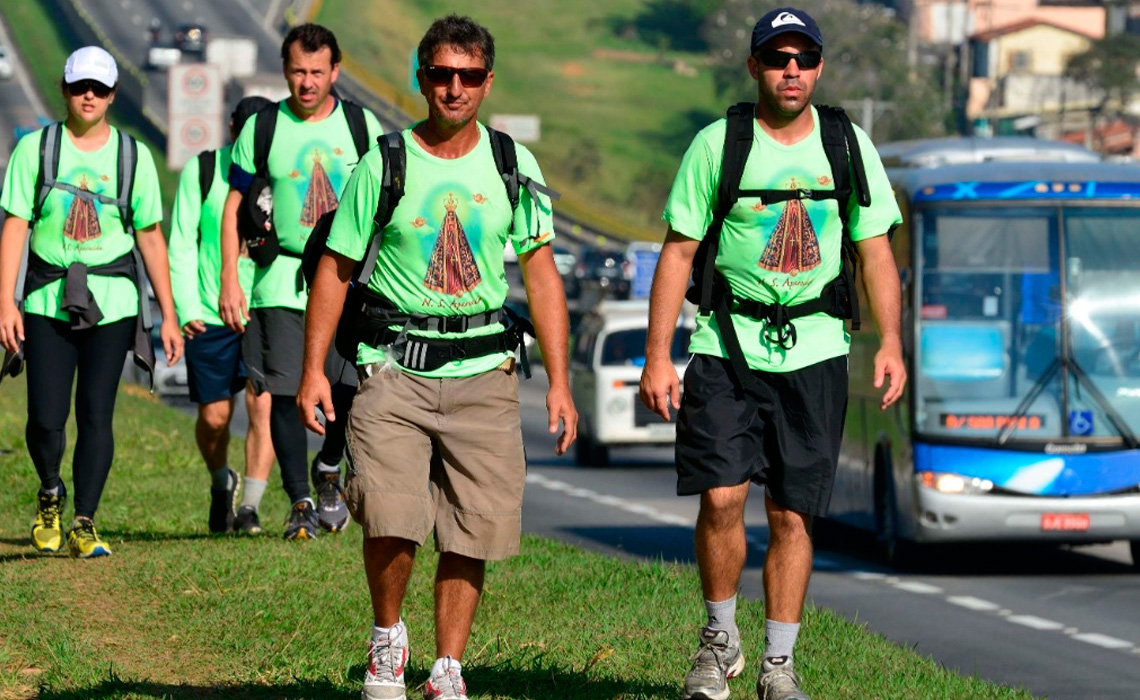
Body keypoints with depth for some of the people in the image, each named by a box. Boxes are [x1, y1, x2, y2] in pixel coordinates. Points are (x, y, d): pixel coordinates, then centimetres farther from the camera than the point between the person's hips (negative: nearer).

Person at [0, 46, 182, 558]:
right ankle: (49, 495, 23)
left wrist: (168, 316, 8)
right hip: (47, 301, -1)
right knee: (46, 419, -6)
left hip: (111, 303, 1)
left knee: (96, 415, -5)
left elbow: (150, 236, 10)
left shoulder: (133, 156, 6)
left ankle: (84, 523, 3)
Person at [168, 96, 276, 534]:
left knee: (264, 403, -14)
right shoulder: (202, 171, 0)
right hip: (210, 316, 0)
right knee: (214, 416, 4)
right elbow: (182, 242, 1)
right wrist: (186, 307, -7)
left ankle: (250, 505, -8)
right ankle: (221, 482, 33)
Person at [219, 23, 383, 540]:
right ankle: (300, 504, 4)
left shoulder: (361, 125, 5)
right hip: (283, 278, 0)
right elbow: (234, 207, 7)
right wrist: (230, 280, -1)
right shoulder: (262, 128, 2)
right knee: (285, 393, -5)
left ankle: (329, 472, 19)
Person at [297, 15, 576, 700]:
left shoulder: (513, 167, 5)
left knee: (472, 534, 1)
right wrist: (314, 369, -1)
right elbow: (336, 268, 6)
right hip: (395, 367, -2)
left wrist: (560, 382, 3)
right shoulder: (383, 164, 0)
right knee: (391, 518, -17)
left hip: (482, 370, 2)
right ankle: (388, 636, 9)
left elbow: (542, 274, 8)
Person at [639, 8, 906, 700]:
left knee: (793, 515, 3)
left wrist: (891, 341, -5)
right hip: (727, 349, -2)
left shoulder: (849, 146, 6)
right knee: (721, 497, -13)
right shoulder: (717, 145, -1)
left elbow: (876, 253, 8)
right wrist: (657, 354, -6)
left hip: (815, 353, 2)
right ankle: (720, 639, 8)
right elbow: (678, 253, 1)